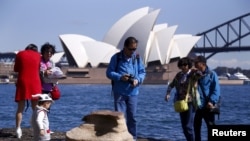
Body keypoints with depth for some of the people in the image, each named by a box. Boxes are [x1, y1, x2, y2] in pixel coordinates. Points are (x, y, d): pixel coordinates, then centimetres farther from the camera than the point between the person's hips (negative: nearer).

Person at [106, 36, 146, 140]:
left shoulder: (137, 58, 4)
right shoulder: (116, 57, -3)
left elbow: (142, 72, 9)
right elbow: (109, 73, -3)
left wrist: (138, 80, -12)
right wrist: (120, 77, -19)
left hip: (133, 93, 2)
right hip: (119, 92, -2)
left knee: (132, 117, 7)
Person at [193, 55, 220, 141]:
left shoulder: (211, 74, -6)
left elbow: (216, 90, -11)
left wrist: (212, 101, -23)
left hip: (207, 106, -6)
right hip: (198, 106, 6)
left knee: (211, 127, -2)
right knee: (196, 126, 14)